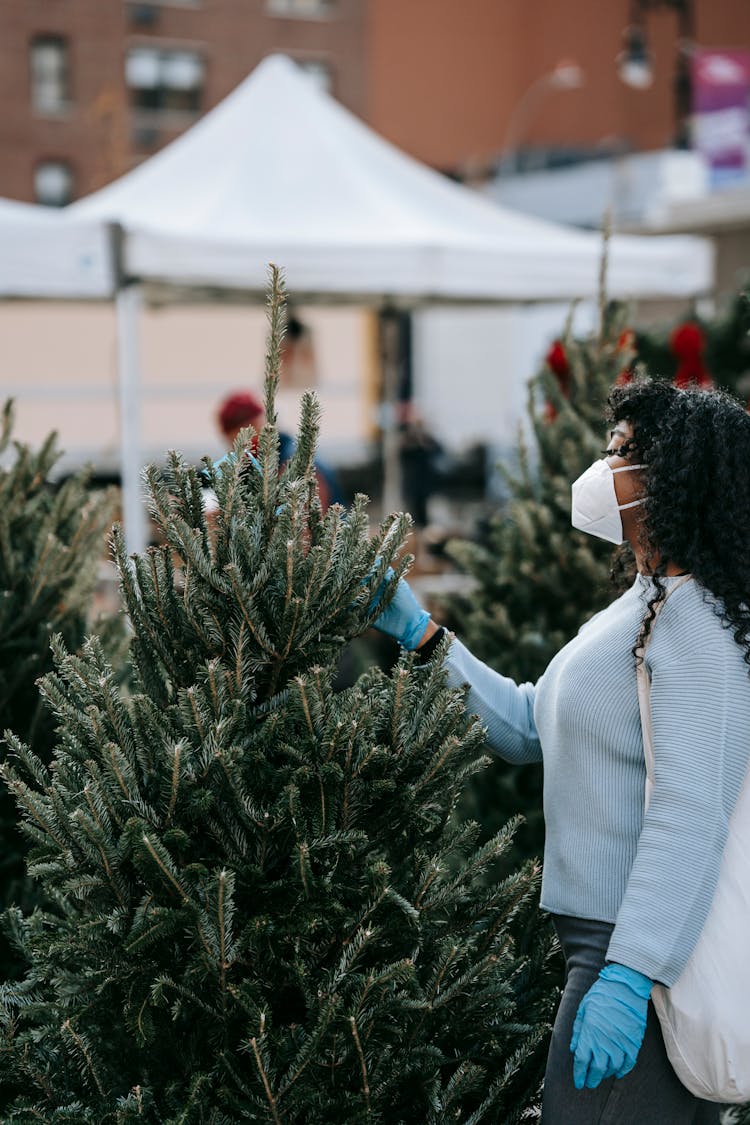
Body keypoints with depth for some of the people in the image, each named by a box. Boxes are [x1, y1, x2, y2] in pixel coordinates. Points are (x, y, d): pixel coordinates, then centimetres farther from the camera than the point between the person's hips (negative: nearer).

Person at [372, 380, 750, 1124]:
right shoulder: (639, 608, 16)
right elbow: (525, 727, 20)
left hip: (643, 951, -10)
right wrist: (420, 634, 17)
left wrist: (629, 977, -29)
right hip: (602, 940, 10)